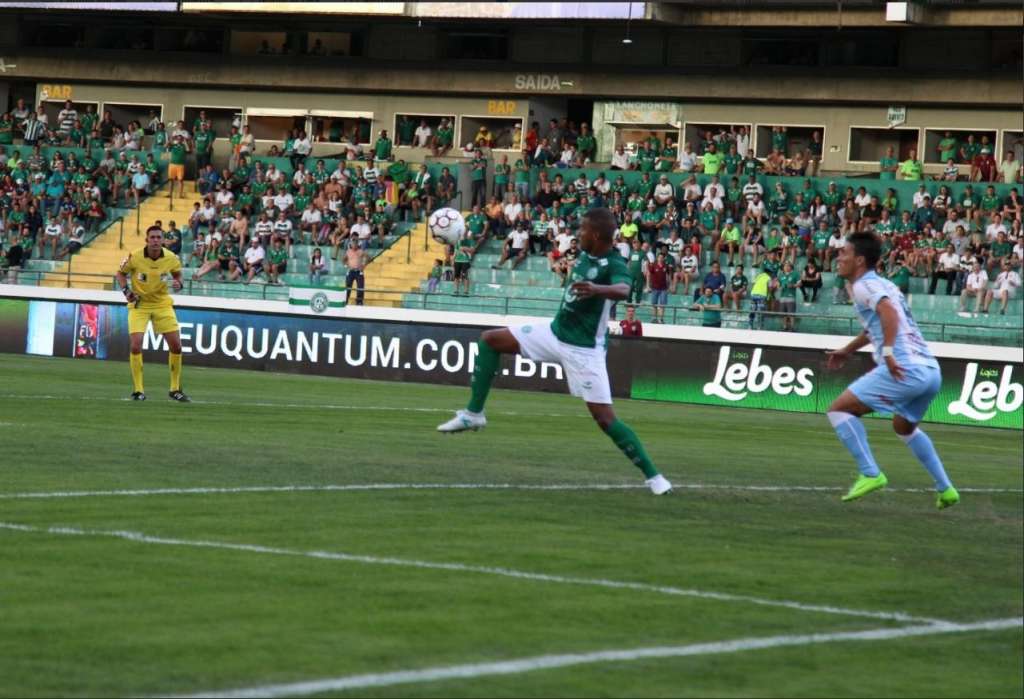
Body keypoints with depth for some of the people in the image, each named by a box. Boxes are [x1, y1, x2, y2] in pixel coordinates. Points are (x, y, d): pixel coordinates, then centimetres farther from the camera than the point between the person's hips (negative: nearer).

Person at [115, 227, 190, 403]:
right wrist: (126, 290, -14)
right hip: (139, 304, -2)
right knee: (136, 345, -16)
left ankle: (175, 389, 14)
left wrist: (178, 283, -12)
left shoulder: (171, 258, -9)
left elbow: (177, 273, 11)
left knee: (176, 345, -2)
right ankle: (138, 390, -3)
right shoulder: (134, 257, -15)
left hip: (162, 303, 2)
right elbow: (121, 273, 2)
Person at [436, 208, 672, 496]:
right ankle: (474, 414, 10)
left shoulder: (614, 265, -23)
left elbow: (623, 290, -47)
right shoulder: (584, 255, 1)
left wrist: (596, 289, -64)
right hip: (555, 333, 8)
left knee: (604, 418, -11)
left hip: (583, 349, -8)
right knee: (490, 340, 6)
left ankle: (653, 476, 0)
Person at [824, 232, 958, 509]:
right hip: (931, 370, 9)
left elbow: (889, 311, -23)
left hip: (904, 369, -9)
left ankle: (870, 474, -11)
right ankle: (945, 489, 29)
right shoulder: (884, 285, 24)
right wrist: (847, 350, 49)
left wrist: (888, 352, -27)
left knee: (839, 410, -2)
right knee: (904, 426, 33)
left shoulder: (863, 286, -3)